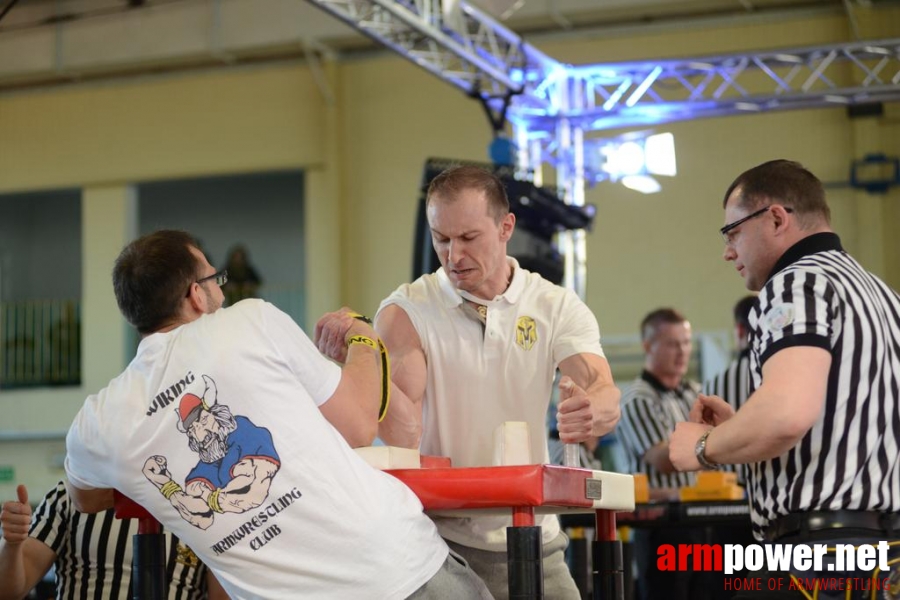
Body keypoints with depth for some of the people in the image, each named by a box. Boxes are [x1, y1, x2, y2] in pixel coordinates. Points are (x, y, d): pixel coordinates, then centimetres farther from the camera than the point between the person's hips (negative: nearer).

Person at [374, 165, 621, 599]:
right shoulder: (406, 311, -3)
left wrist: (591, 412, -38)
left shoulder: (558, 308, 1)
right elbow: (402, 404, -18)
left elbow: (606, 396, -14)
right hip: (437, 536, -2)